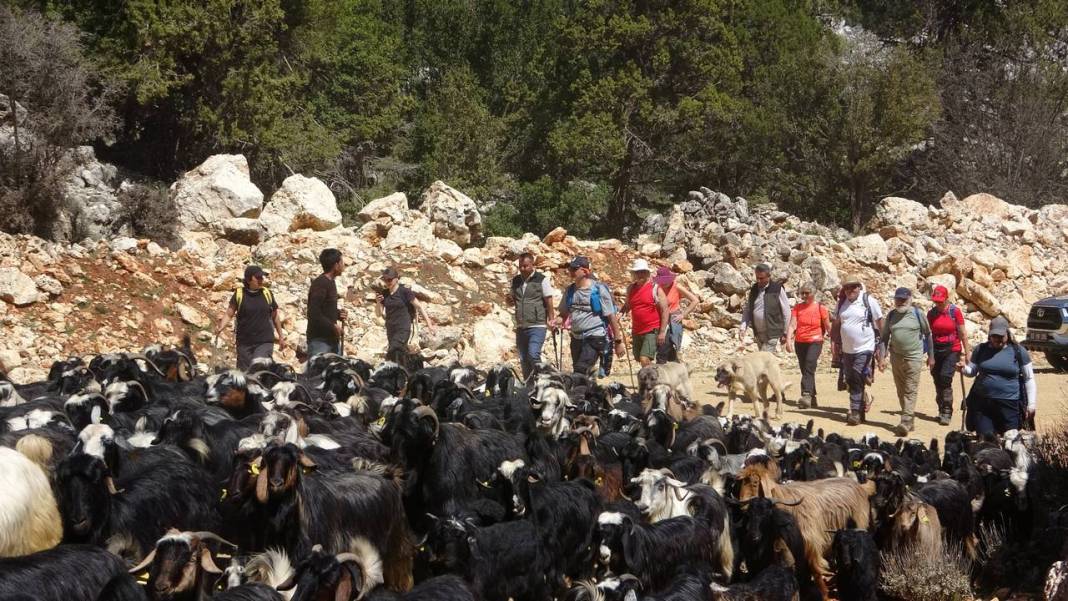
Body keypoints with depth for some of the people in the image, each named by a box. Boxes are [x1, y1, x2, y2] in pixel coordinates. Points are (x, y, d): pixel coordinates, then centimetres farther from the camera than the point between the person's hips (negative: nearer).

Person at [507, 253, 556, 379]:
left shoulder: (541, 280, -3)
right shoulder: (516, 281, 12)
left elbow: (549, 302, -3)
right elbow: (511, 301, 20)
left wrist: (550, 320, -10)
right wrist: (509, 300, -3)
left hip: (537, 326, -6)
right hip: (520, 327, 6)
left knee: (533, 355, -20)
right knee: (524, 360, 7)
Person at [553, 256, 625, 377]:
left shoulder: (599, 289, -7)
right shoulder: (570, 290, 9)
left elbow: (611, 316, -6)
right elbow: (563, 312, 19)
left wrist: (618, 342, -7)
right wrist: (558, 320, -5)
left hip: (595, 339, -7)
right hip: (576, 338, 7)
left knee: (581, 371, -20)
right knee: (579, 372, 10)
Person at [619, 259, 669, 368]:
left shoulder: (655, 289, -7)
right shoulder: (631, 289, 10)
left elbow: (664, 310, -9)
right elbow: (627, 305, 27)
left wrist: (662, 332, -14)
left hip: (652, 331, -7)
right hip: (636, 331, 7)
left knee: (644, 359, -19)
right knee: (640, 359, 13)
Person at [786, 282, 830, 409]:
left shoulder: (821, 308, -2)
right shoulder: (797, 308, 6)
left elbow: (828, 327, 4)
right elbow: (792, 325, -3)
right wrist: (788, 340, -16)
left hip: (815, 342, -4)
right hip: (799, 342, 4)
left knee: (809, 367, -22)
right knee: (805, 370, 9)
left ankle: (806, 395, -32)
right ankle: (812, 398, 19)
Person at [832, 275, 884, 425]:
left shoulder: (869, 301, -7)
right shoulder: (842, 303, 8)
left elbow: (880, 324, -2)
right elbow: (836, 324, 17)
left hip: (864, 349, -6)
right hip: (847, 349, 6)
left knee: (857, 380, -12)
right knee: (850, 381, 9)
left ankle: (856, 412, -9)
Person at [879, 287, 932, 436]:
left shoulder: (917, 314, -3)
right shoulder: (891, 315, 7)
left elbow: (927, 334, 7)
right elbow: (884, 337, 12)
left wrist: (930, 355, 10)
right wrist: (882, 358, 5)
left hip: (914, 358, -5)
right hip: (896, 357, 5)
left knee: (910, 392, -10)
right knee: (901, 392, 11)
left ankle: (905, 424, -17)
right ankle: (910, 421, 22)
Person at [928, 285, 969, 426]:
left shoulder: (955, 311, -5)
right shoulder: (931, 313, 6)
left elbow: (962, 333, -3)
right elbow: (928, 334, 10)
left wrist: (965, 353, -5)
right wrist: (929, 355, 9)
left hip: (952, 350, -4)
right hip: (936, 350, 4)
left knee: (945, 378, -18)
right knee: (938, 382, 4)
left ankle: (947, 413, -15)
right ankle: (942, 411, 17)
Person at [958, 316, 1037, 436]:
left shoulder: (1018, 351, 1)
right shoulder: (980, 349, 8)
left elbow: (1029, 379, 3)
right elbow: (972, 371, 17)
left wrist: (1031, 404, -2)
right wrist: (964, 369, -6)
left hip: (1009, 404, -2)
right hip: (982, 403, 2)